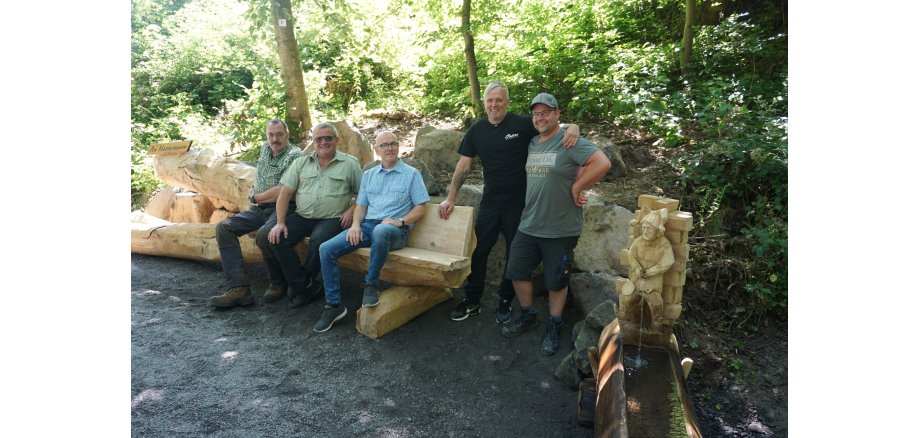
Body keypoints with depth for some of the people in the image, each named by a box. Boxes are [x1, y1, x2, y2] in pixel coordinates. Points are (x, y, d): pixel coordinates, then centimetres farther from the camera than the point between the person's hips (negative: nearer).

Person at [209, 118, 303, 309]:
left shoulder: (294, 155, -11)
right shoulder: (265, 148, 14)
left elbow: (282, 192, -19)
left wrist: (255, 198, -4)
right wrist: (253, 191, 12)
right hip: (260, 209, 8)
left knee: (264, 235, -35)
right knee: (224, 227, -10)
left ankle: (279, 283, -8)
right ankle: (239, 288, -18)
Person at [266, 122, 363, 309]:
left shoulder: (350, 164, 5)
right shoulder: (301, 163, 13)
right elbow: (285, 193, 7)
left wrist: (351, 210, -11)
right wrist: (280, 222, -4)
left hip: (332, 219, -4)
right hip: (302, 217, 4)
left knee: (318, 239, -34)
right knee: (278, 238, -20)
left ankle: (300, 285, -9)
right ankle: (307, 286, -12)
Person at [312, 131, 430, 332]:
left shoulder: (411, 174, 7)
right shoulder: (368, 175, 21)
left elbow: (421, 207, 3)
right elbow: (361, 205, 18)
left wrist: (401, 221, -13)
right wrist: (355, 224, -2)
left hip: (395, 230, -4)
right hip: (367, 225, 5)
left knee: (380, 231, -43)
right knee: (326, 249, -16)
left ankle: (372, 284, -22)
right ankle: (333, 305, -9)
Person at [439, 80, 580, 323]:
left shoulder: (522, 124, -9)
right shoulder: (476, 131, 2)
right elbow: (464, 166, 3)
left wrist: (573, 127, -31)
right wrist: (450, 198, -3)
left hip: (519, 202, -3)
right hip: (490, 201, 3)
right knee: (478, 249, 6)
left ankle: (505, 301, 27)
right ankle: (472, 301, 21)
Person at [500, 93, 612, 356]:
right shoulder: (531, 144, 9)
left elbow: (602, 163, -25)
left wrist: (576, 188, -19)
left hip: (560, 230, -6)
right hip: (528, 226, 7)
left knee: (556, 281, 9)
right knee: (517, 272, 13)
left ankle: (554, 326, 30)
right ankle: (527, 315, 36)